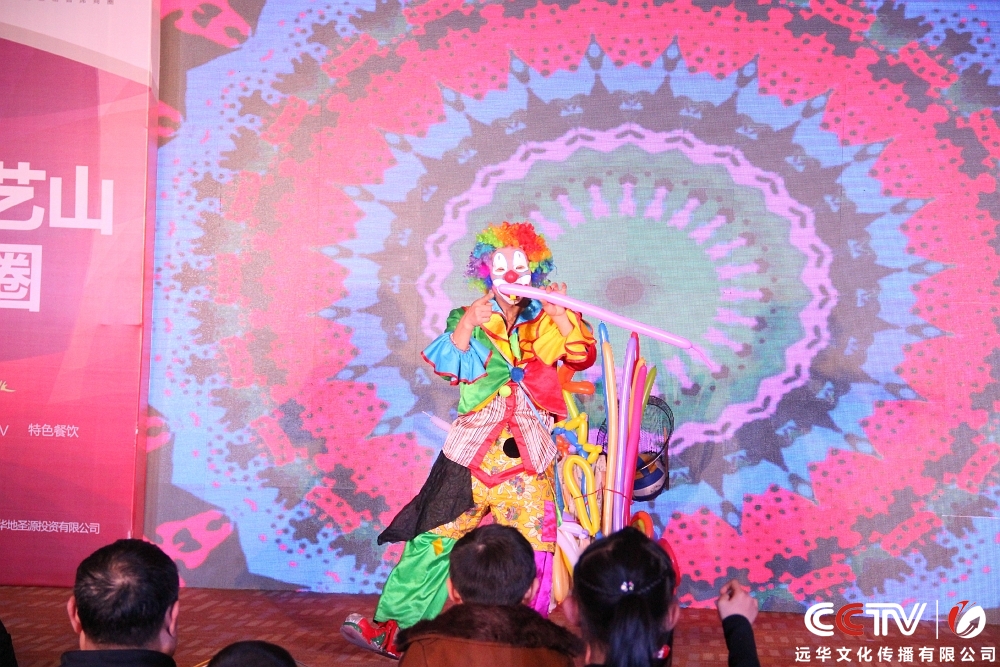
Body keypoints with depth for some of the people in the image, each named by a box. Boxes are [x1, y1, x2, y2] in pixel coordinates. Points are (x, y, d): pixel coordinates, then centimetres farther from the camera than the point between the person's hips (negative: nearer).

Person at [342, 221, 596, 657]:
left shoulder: (546, 322, 11)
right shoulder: (468, 319, 9)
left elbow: (583, 357, -2)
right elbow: (448, 367, -6)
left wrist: (561, 315, -15)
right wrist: (466, 326, -21)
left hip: (528, 457, 1)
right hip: (471, 452, 0)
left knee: (530, 552, 1)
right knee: (434, 538, -2)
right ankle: (394, 628, 5)